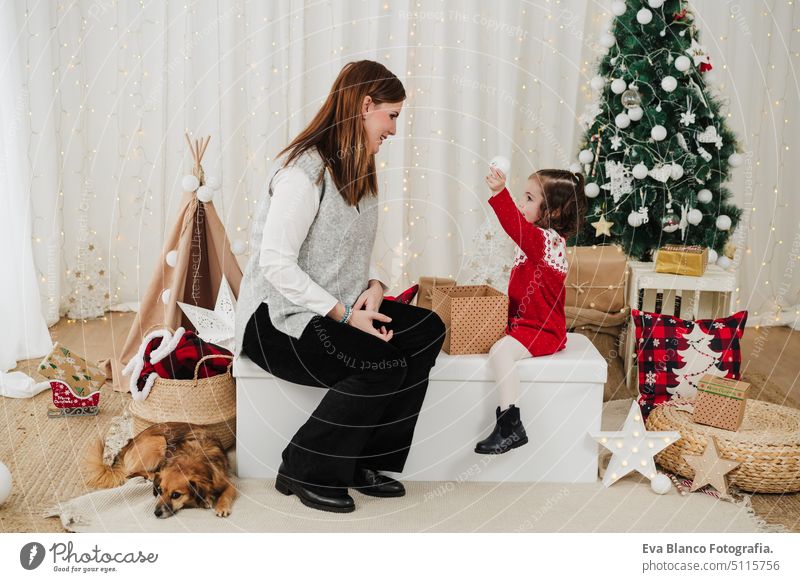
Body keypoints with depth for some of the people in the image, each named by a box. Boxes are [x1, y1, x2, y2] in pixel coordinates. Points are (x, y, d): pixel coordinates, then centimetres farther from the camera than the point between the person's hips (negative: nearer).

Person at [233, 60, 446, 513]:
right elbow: (276, 264, -23)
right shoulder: (305, 169, -17)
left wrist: (373, 285, -6)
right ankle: (304, 473, -7)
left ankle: (368, 462, -3)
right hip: (278, 318, -9)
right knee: (384, 365, -27)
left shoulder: (359, 171, 13)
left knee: (426, 330, -11)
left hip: (337, 310, 9)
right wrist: (345, 314, -24)